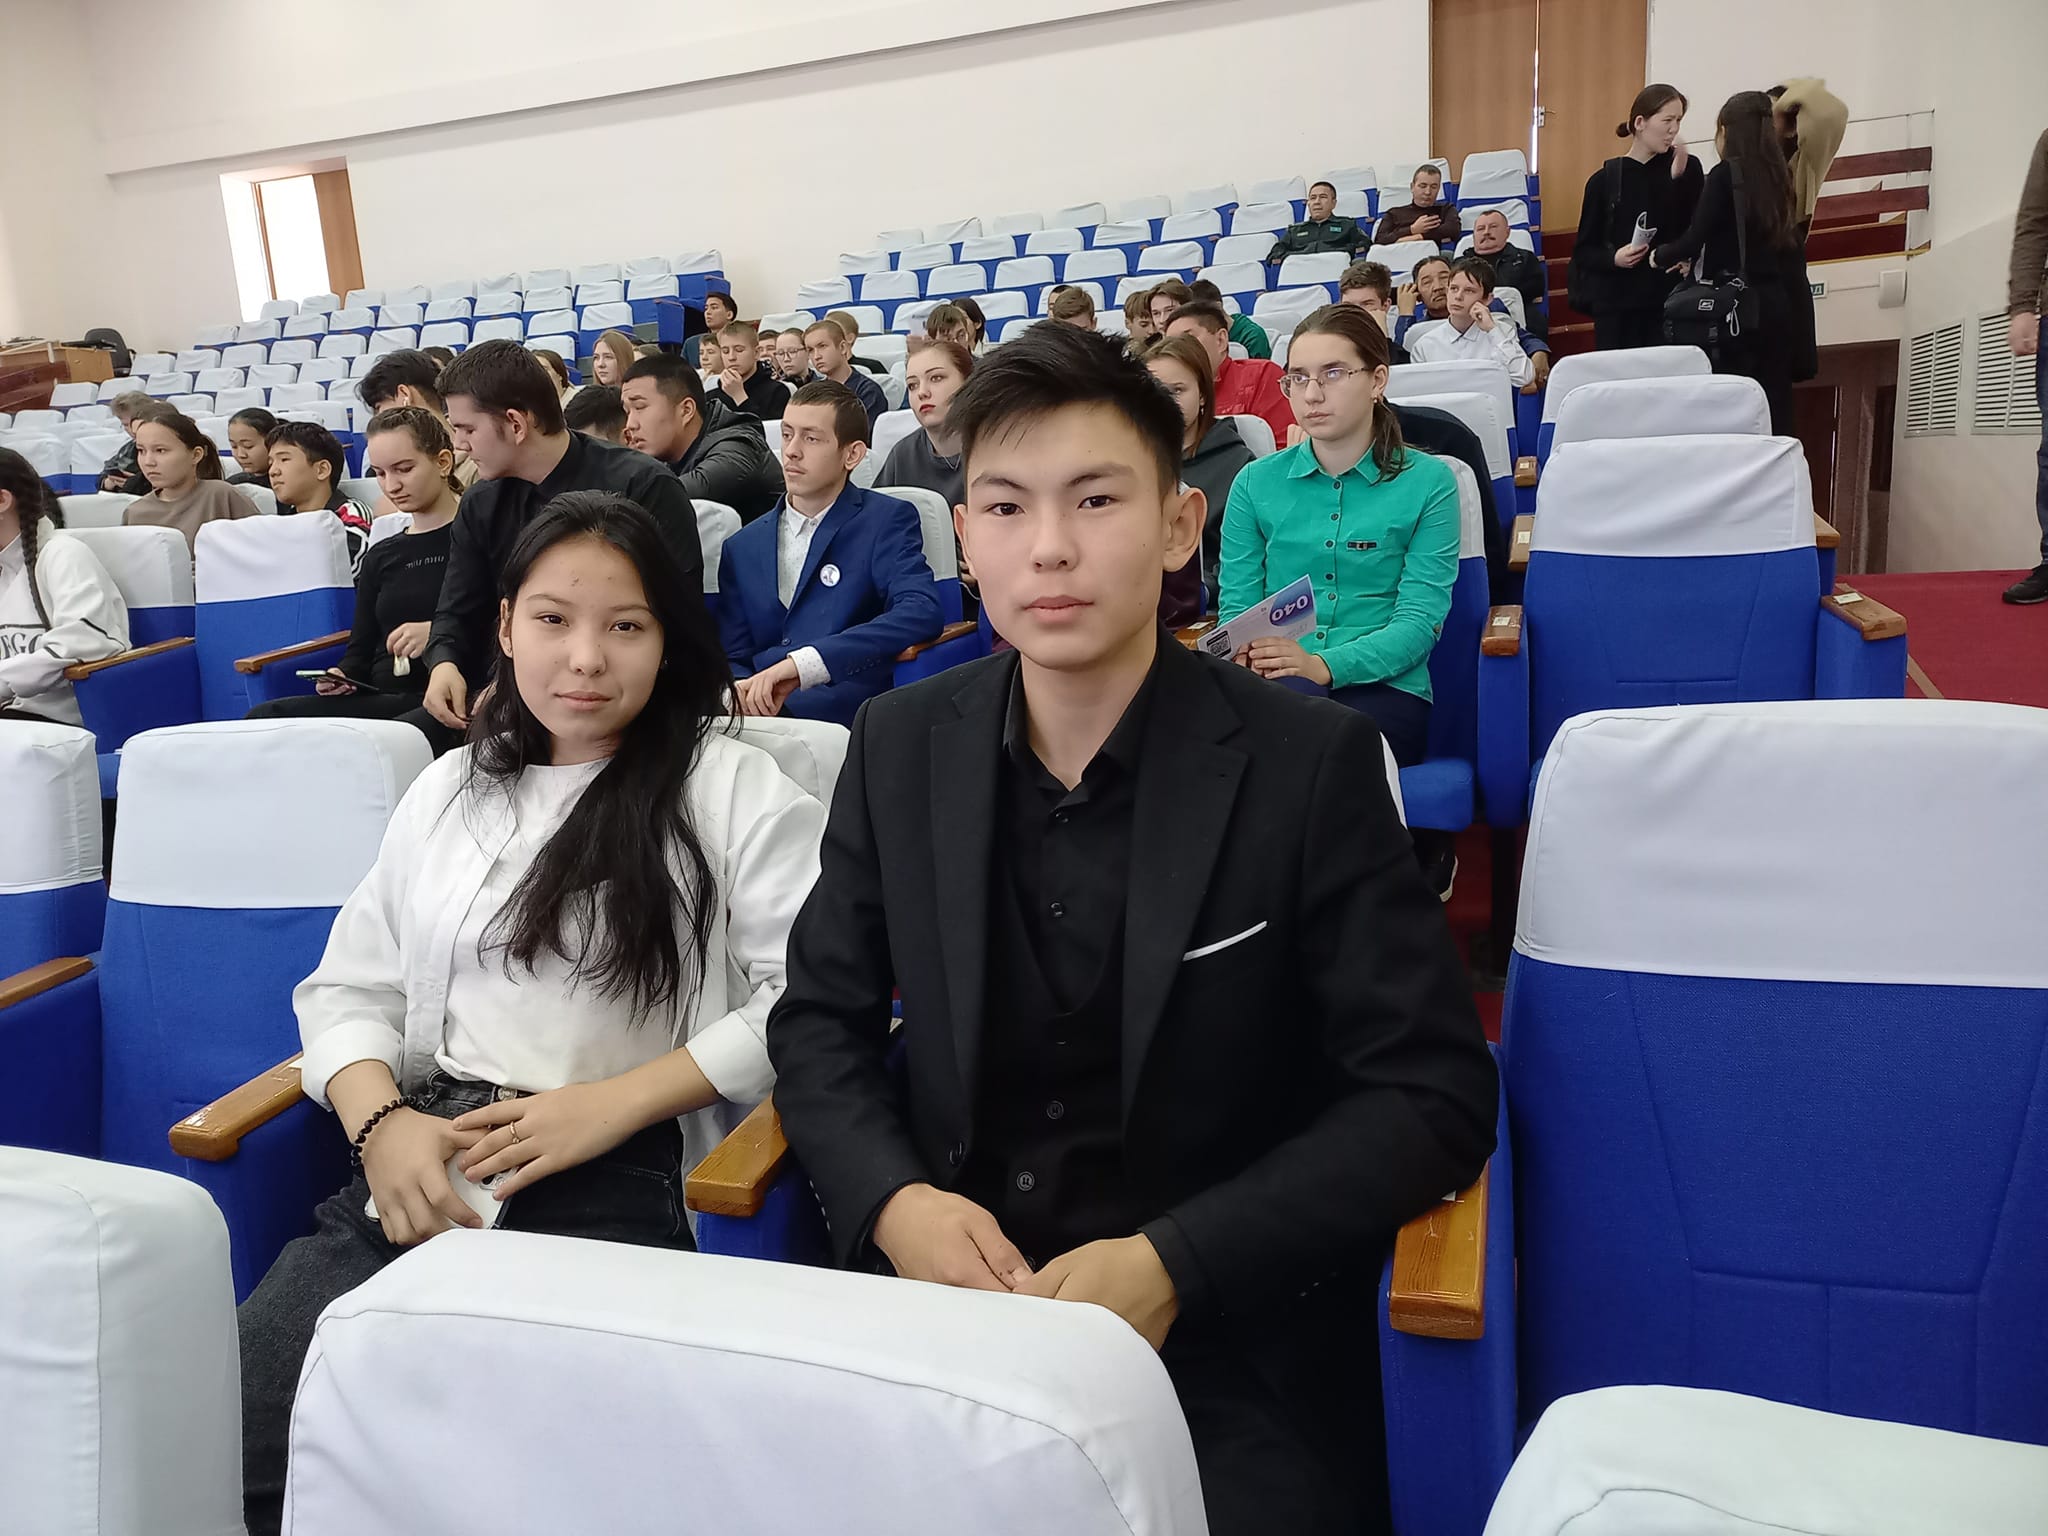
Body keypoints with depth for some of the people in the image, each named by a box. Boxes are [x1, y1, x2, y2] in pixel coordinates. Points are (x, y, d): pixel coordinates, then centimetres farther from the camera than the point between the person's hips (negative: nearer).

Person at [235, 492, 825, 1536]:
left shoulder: (734, 792, 4)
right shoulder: (449, 789, 19)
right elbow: (348, 991, 17)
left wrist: (614, 1101, -12)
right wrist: (381, 1121, -4)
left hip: (619, 1181, -4)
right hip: (415, 1169, 5)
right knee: (220, 1442, -17)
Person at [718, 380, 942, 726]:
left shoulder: (887, 521, 3)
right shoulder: (741, 548, 18)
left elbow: (922, 613, -15)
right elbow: (732, 658, 15)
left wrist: (802, 664, -25)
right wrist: (740, 692, -12)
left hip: (847, 724, -3)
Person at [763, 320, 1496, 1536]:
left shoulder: (1311, 764, -10)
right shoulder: (901, 748, 0)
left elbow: (1434, 1095, -10)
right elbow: (820, 1020, 7)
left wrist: (1177, 1264, -19)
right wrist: (894, 1201, -12)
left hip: (1225, 1345, -2)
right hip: (944, 1300, 3)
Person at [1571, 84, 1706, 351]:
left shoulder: (1687, 169, 7)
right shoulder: (1605, 180, 3)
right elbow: (1584, 251, 4)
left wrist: (1678, 178, -14)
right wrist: (1613, 258, -16)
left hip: (1669, 302, 1)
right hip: (1615, 304, -1)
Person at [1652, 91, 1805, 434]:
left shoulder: (1725, 174, -7)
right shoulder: (1779, 175, 11)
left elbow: (1694, 239, -12)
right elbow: (1791, 244, 13)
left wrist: (1660, 257, 7)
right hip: (1780, 306, 6)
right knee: (1775, 408, 7)